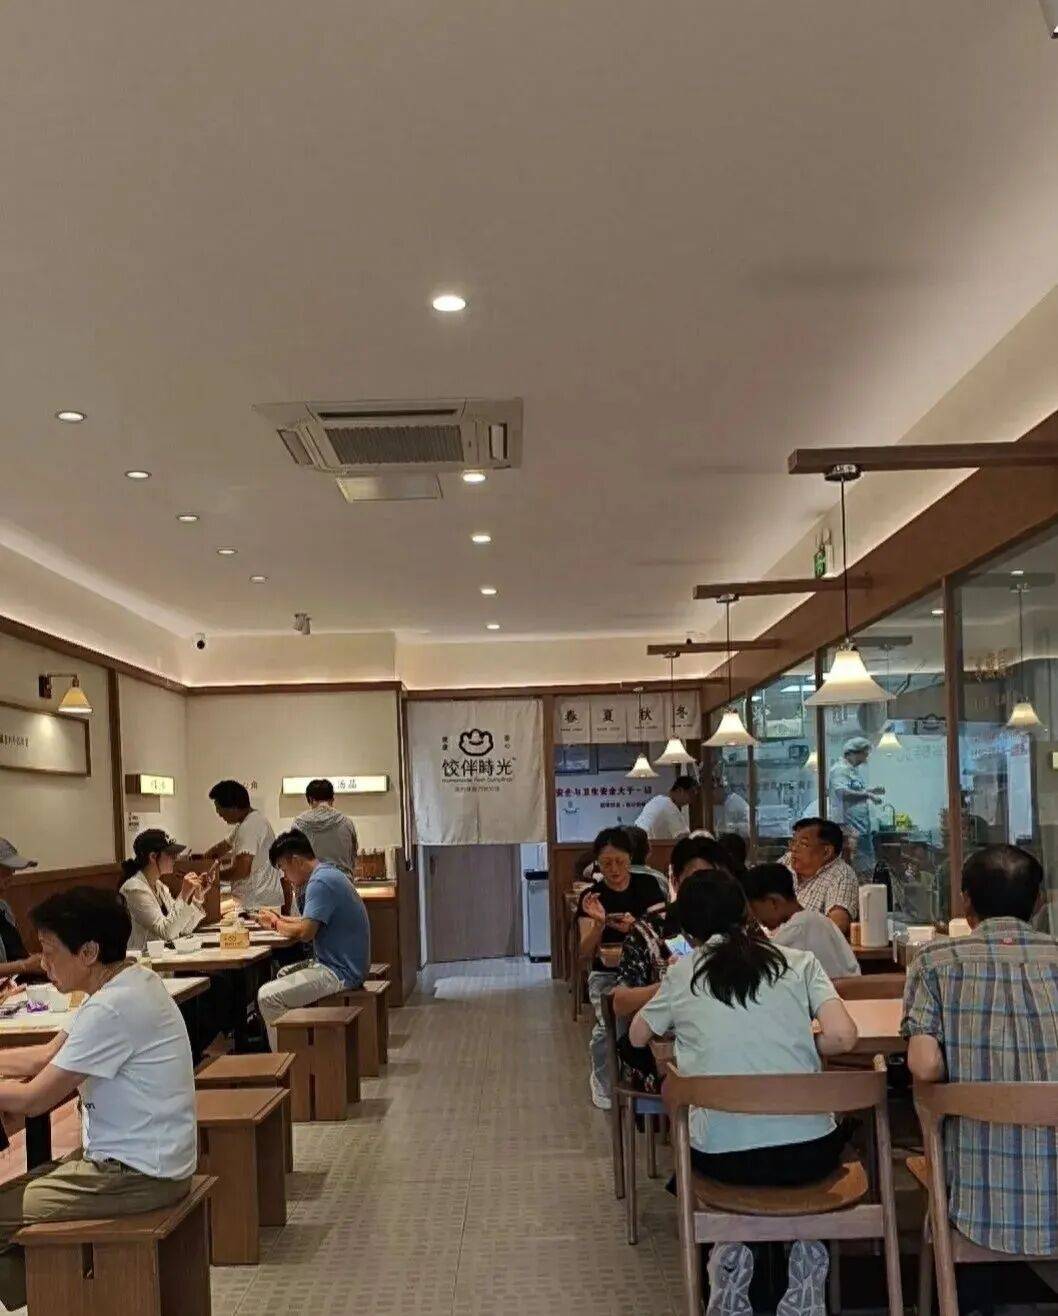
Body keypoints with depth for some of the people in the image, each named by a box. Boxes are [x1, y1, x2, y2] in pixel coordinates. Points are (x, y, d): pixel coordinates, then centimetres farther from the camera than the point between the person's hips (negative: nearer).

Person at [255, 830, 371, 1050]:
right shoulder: (329, 874, 14)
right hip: (344, 965, 11)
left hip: (339, 973, -11)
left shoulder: (320, 883, -19)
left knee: (267, 997, -14)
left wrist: (277, 925, -6)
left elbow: (305, 932, -23)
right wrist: (279, 919, 9)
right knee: (280, 976, 24)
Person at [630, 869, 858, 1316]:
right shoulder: (799, 962, 3)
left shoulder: (682, 976, 5)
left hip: (722, 1156, 0)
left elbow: (637, 1036, 21)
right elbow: (842, 1036, -9)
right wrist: (796, 1048, 11)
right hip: (806, 1153, 0)